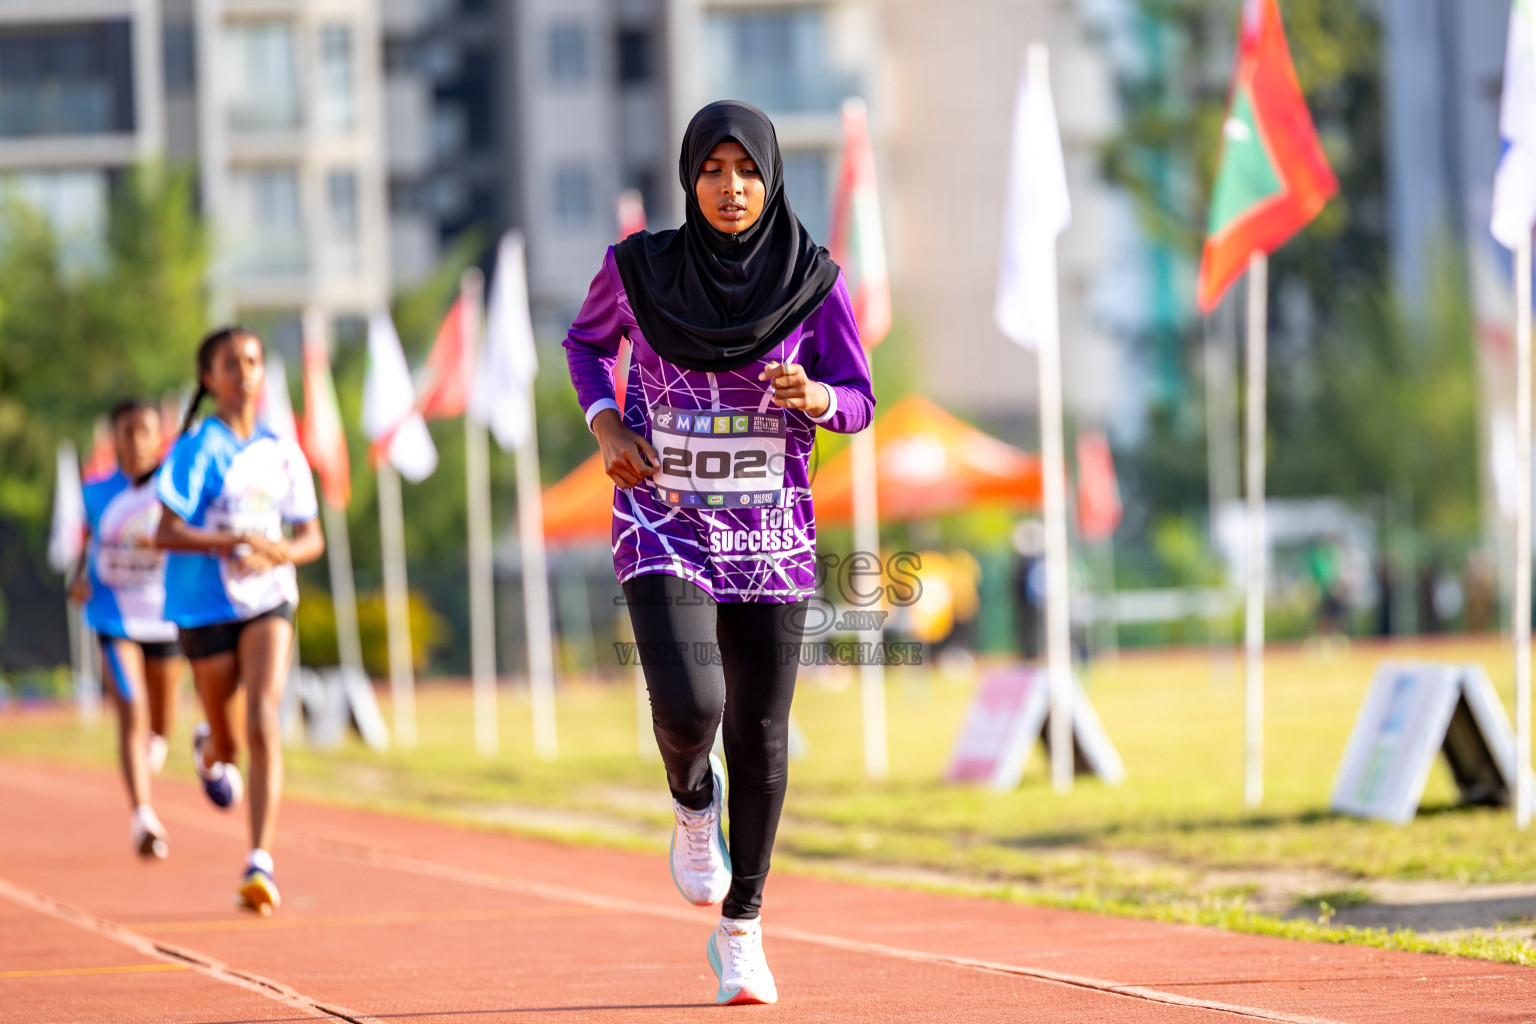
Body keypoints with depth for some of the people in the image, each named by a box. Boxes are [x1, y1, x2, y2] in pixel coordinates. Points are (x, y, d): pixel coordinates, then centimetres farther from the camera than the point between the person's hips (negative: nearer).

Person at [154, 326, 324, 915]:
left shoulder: (282, 452, 5)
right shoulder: (196, 449, -7)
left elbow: (312, 539, 9)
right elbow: (167, 533, -14)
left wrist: (281, 553, -14)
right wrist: (237, 542, -28)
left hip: (268, 601, 1)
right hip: (204, 605, -1)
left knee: (264, 723, -18)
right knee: (228, 740, 12)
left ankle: (259, 864, -21)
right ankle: (209, 750, 53)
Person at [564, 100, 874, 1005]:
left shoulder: (815, 279, -5)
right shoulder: (640, 268, -5)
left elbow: (858, 401, 1)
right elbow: (587, 340, 14)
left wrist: (810, 397, -21)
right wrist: (607, 425, -3)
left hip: (771, 538, 1)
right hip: (664, 525, -1)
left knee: (760, 734, 4)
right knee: (689, 707, -21)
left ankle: (741, 929, 22)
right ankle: (692, 802, 16)